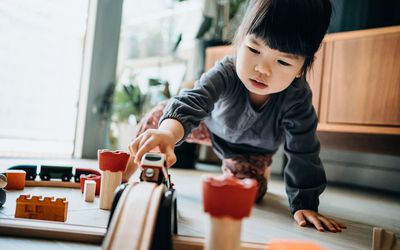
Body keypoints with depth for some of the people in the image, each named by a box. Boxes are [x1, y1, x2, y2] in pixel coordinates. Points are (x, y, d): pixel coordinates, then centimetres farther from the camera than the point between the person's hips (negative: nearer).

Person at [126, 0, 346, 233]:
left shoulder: (298, 98, -39)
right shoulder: (226, 72, -40)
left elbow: (304, 154, -31)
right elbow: (193, 100, -57)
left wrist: (304, 205, -32)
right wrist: (167, 132, -78)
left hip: (252, 149, 1)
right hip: (214, 125, 0)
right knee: (158, 116, -13)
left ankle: (230, 167, 23)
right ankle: (125, 169, 11)